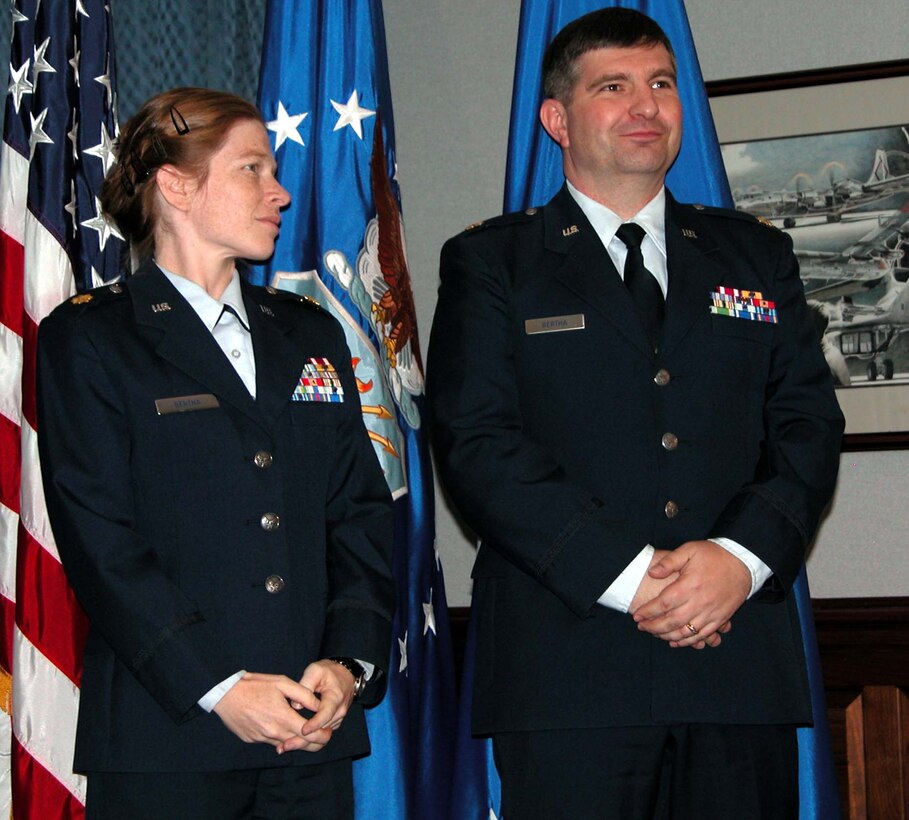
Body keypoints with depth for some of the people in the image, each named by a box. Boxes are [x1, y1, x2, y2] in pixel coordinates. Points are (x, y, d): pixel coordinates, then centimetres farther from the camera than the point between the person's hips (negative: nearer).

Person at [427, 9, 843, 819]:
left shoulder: (757, 256, 16)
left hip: (743, 659, 3)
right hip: (566, 667, -3)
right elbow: (477, 443, -5)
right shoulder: (489, 262, 6)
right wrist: (627, 572, -15)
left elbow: (809, 424, 8)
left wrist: (741, 556, -11)